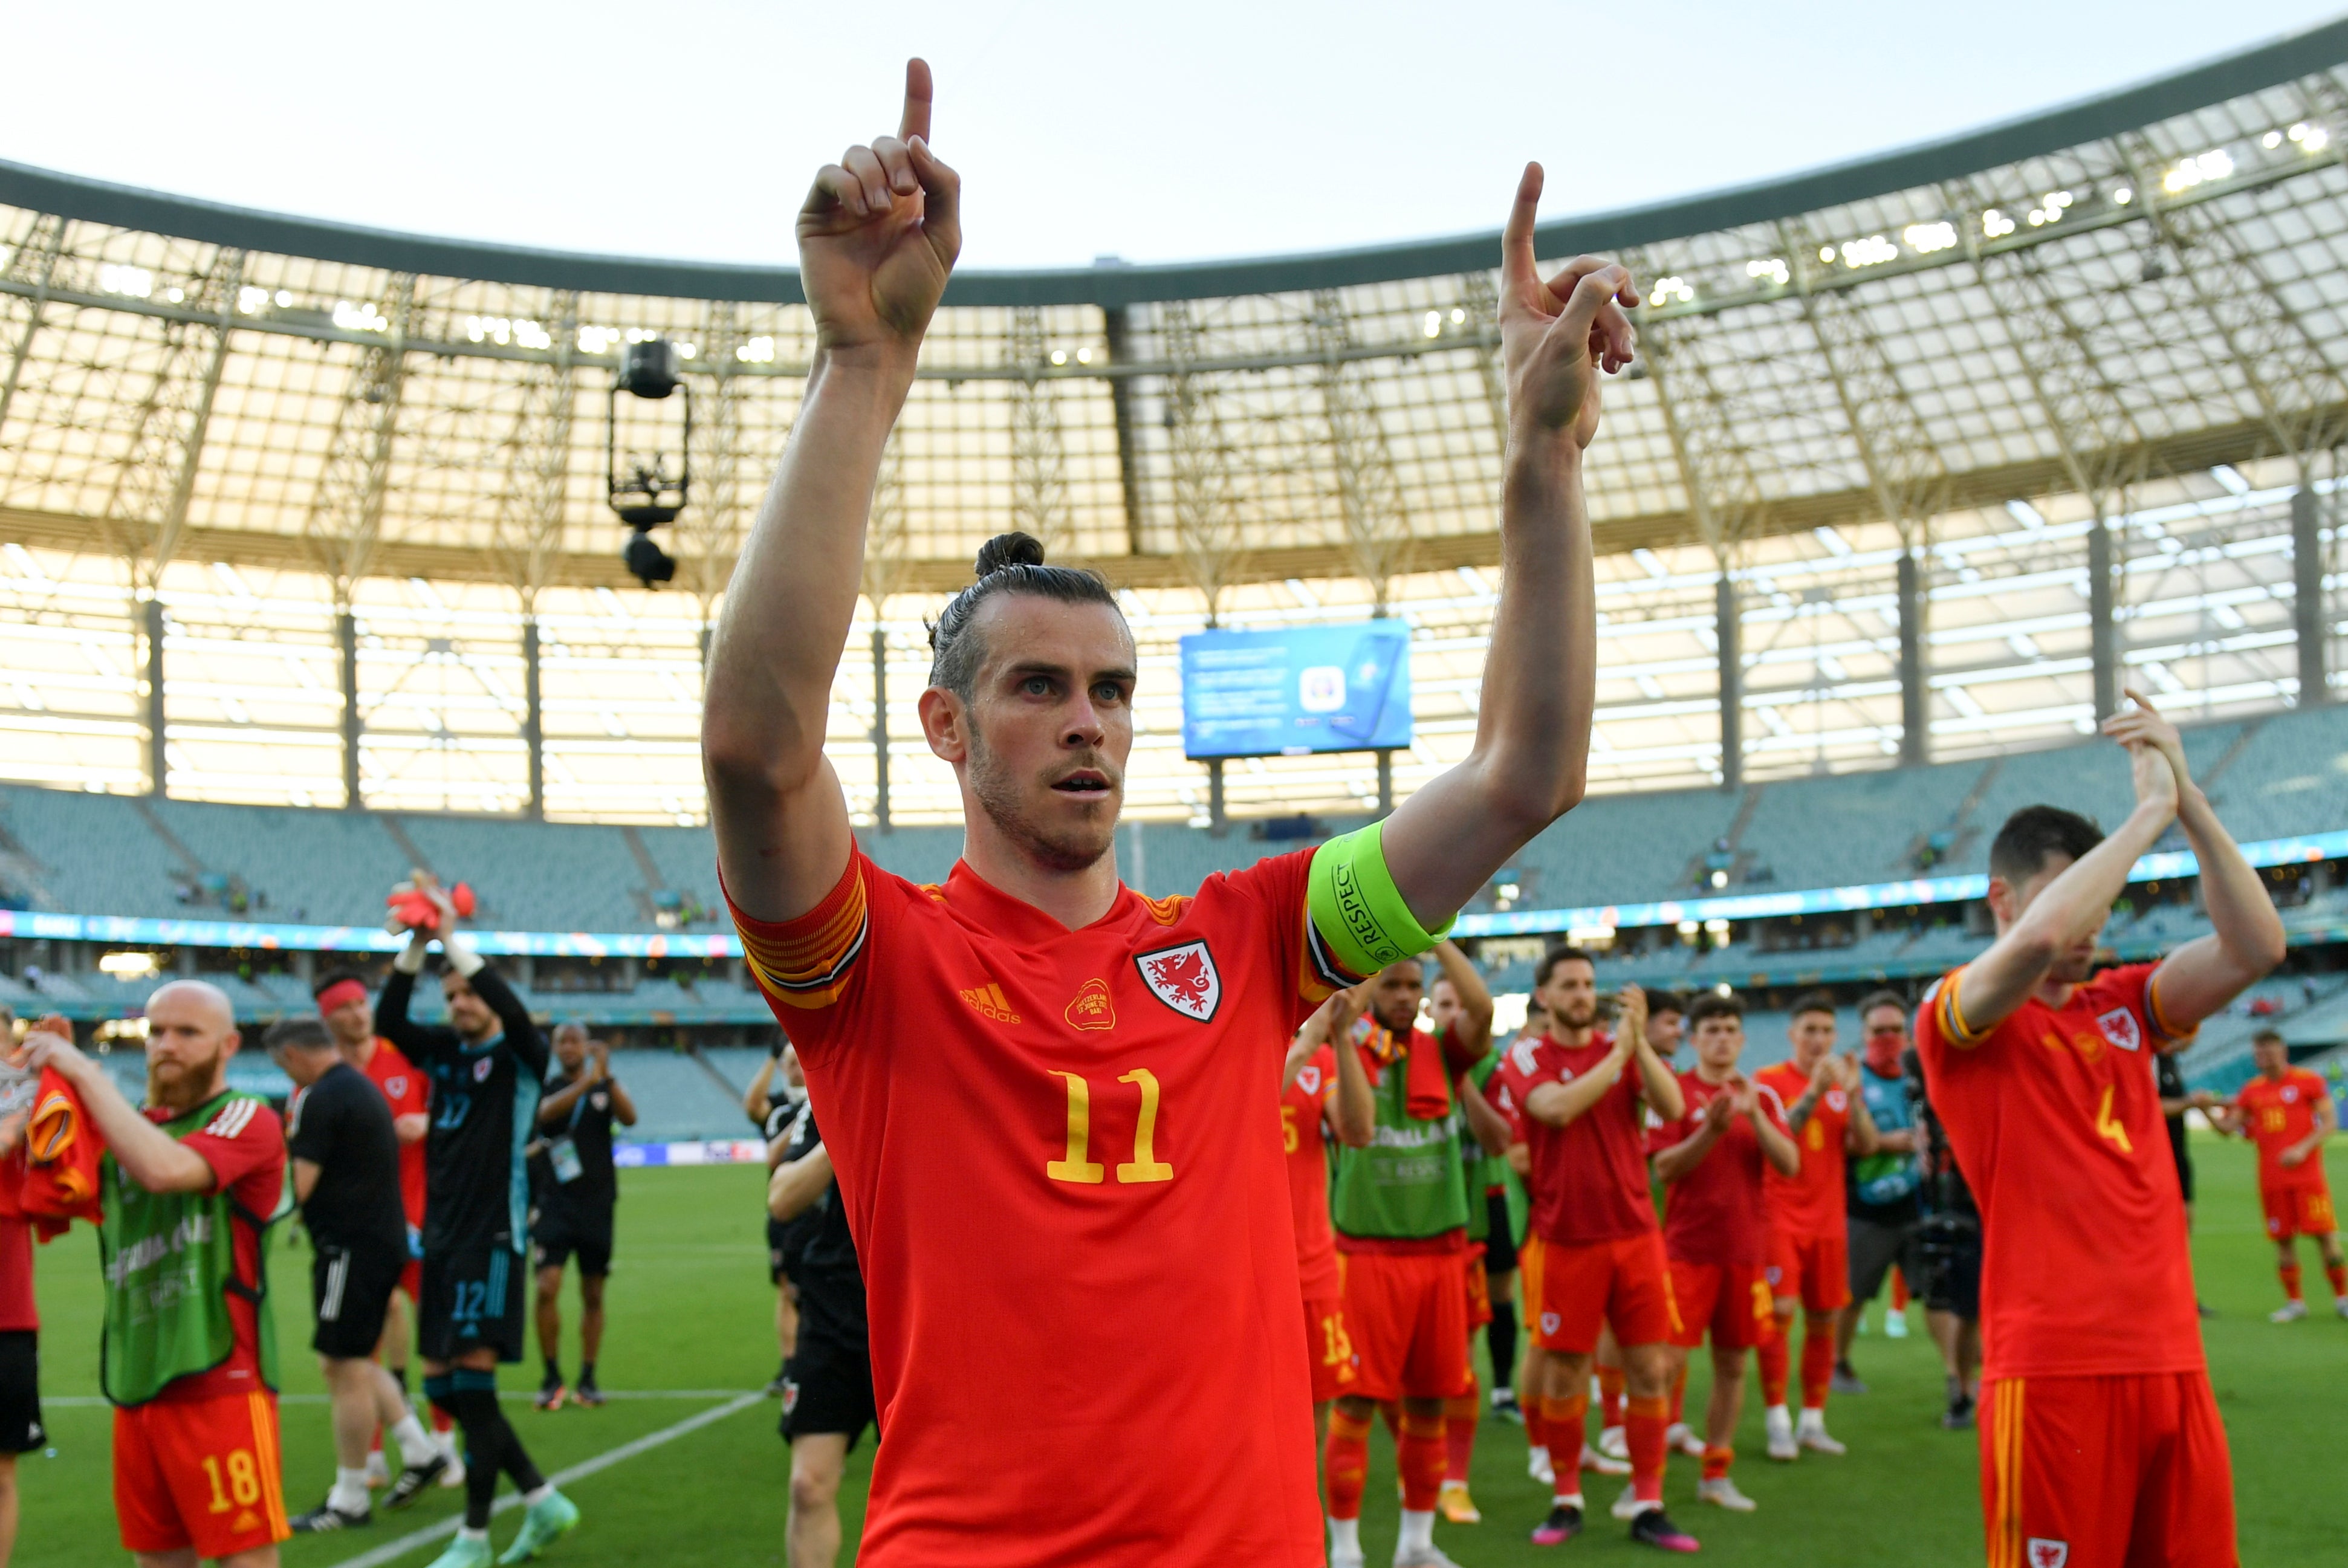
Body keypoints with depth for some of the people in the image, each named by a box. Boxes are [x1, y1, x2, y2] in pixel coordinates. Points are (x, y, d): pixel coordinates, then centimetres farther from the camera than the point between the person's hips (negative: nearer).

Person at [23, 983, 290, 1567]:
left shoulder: (249, 1120, -6)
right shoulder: (131, 1126, 16)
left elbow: (163, 1169, -23)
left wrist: (85, 1073, -16)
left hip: (220, 1381, -7)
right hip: (138, 1384, 7)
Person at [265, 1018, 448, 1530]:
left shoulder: (319, 1099, -14)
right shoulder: (363, 1087, 16)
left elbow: (297, 1187, -18)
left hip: (350, 1247, -10)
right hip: (383, 1237, 10)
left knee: (346, 1367, -2)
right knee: (356, 1362, 19)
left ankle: (349, 1500, 4)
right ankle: (420, 1451, 19)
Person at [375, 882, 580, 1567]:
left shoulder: (521, 1054, -3)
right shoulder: (443, 1049, 12)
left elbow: (512, 1010, -24)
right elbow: (387, 1021, -2)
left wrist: (452, 938, -22)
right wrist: (416, 945, -12)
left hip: (493, 1235, -7)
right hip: (441, 1235, 7)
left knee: (472, 1382, -8)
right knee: (442, 1385, 8)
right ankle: (544, 1501, 19)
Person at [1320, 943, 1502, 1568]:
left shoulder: (1442, 1050, 7)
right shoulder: (1344, 1051, -1)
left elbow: (1483, 1007, -11)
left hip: (1441, 1250, 4)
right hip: (1369, 1251, -3)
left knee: (1429, 1401, 9)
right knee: (1356, 1400, -2)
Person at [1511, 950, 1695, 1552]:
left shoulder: (1627, 1051, 8)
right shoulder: (1530, 1059, -1)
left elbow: (1673, 1107, -8)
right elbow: (1559, 1108, -21)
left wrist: (1640, 1040, -16)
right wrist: (1619, 1052, -16)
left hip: (1636, 1235, 3)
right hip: (1566, 1241, -3)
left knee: (1650, 1371, 2)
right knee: (1563, 1375, 3)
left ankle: (1647, 1507, 11)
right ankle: (1566, 1501, 19)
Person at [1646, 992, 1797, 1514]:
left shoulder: (1762, 1096, 10)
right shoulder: (1674, 1092, -1)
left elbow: (1790, 1164, 0)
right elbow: (1664, 1170, -8)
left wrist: (1754, 1116, -14)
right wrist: (1713, 1129, -21)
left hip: (1746, 1249, 4)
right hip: (1687, 1248, -4)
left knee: (1732, 1364, 8)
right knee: (1669, 1361, -8)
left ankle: (1717, 1475, 18)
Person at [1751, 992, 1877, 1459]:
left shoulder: (1843, 1081, 11)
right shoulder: (1769, 1080, -2)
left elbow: (1866, 1146, 2)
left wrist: (1852, 1094, -12)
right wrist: (1813, 1093, -22)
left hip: (1828, 1221, 5)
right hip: (1781, 1218, -4)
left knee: (1824, 1320, 6)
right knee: (1780, 1313, -12)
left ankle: (1813, 1422, 15)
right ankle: (1777, 1424, -5)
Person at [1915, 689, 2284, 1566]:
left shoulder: (2122, 1006, 14)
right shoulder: (1955, 1018, -2)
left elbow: (2256, 948, 1)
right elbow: (2039, 941, -23)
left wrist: (2189, 798, -4)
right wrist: (2151, 811, -12)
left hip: (2174, 1359, 6)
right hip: (2054, 1368, -6)